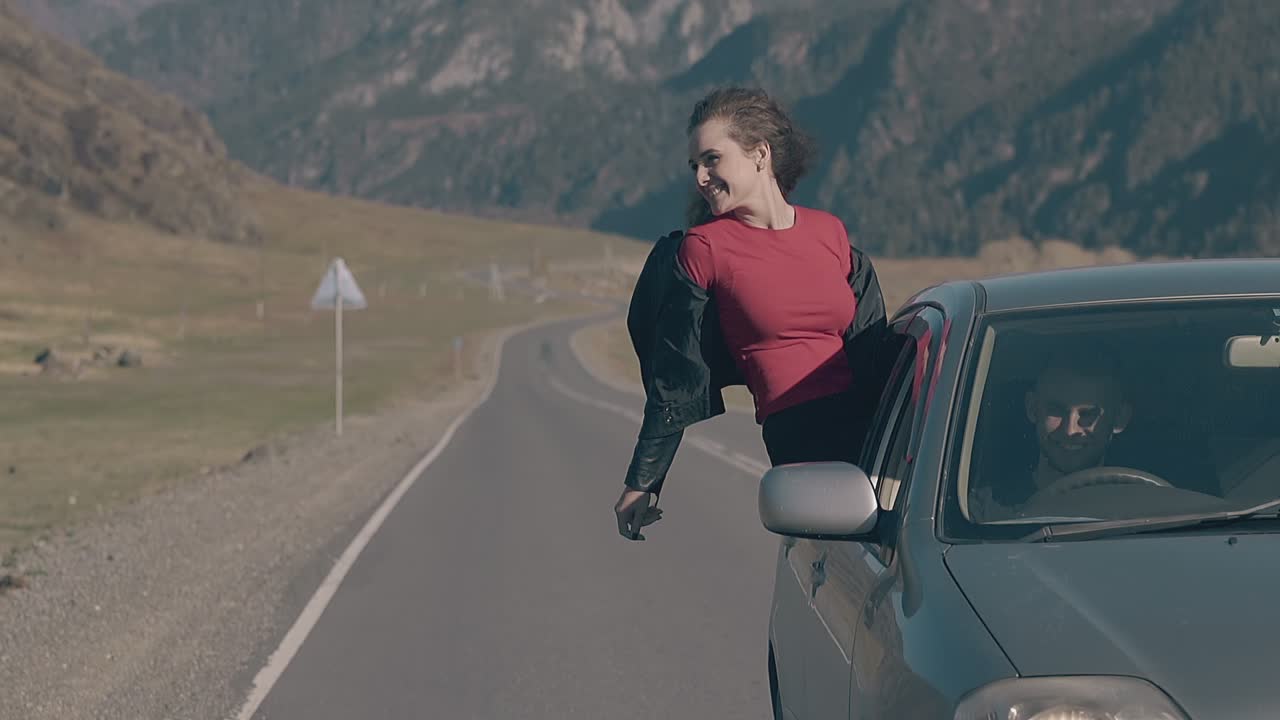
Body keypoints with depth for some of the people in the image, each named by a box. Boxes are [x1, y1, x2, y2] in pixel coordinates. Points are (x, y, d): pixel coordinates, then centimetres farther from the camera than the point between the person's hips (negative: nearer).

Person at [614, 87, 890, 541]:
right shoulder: (703, 248, 4)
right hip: (793, 443, -4)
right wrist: (642, 483, 10)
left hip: (866, 427, 4)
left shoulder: (831, 232, 13)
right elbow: (675, 379, 8)